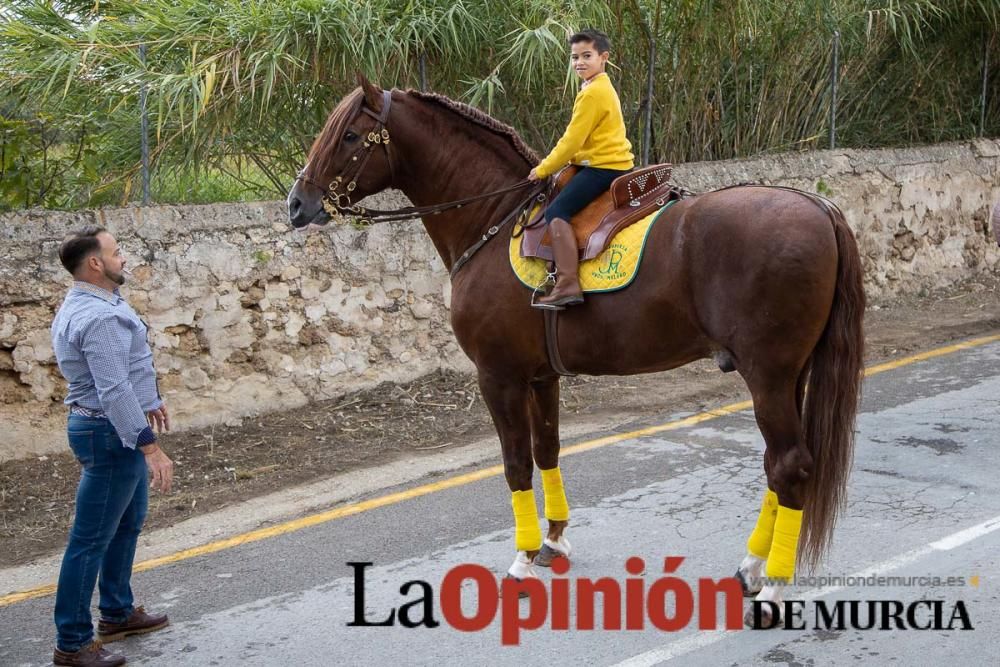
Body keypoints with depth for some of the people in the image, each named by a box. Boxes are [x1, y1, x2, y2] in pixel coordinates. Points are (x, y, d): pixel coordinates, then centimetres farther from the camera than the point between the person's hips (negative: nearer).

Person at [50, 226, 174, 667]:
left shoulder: (90, 304, 10)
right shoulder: (99, 317, -24)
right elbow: (114, 390, -31)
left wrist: (149, 400, 34)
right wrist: (149, 447, -32)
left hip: (116, 431, 11)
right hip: (110, 434, -11)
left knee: (128, 522, 22)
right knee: (92, 539, -3)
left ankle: (117, 613, 36)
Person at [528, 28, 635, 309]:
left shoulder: (593, 92, -15)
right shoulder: (602, 88, 18)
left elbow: (572, 140, -16)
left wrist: (544, 169, -7)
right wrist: (554, 165, 18)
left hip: (602, 167, -11)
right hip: (614, 163, 11)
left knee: (557, 211, -21)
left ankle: (568, 284, -31)